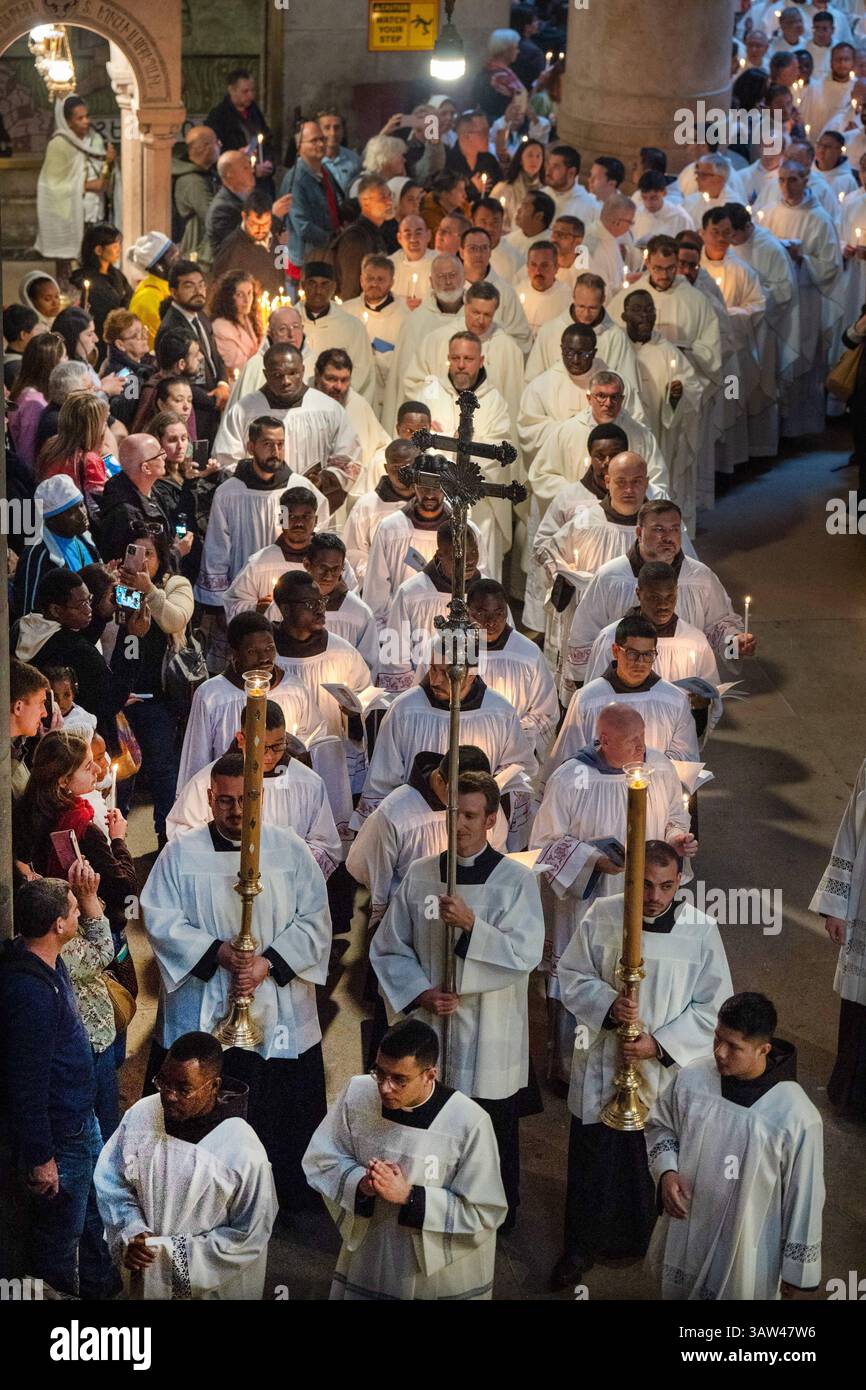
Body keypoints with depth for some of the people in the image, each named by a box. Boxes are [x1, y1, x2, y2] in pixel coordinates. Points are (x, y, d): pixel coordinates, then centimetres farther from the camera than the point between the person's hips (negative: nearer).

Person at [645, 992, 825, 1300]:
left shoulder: (797, 1117, -25)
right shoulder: (692, 1078, -14)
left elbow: (804, 1197, -14)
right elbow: (659, 1125, 7)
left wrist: (798, 1271, -6)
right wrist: (666, 1171, -12)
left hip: (746, 1252, -4)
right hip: (684, 1234, 4)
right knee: (676, 1292, 24)